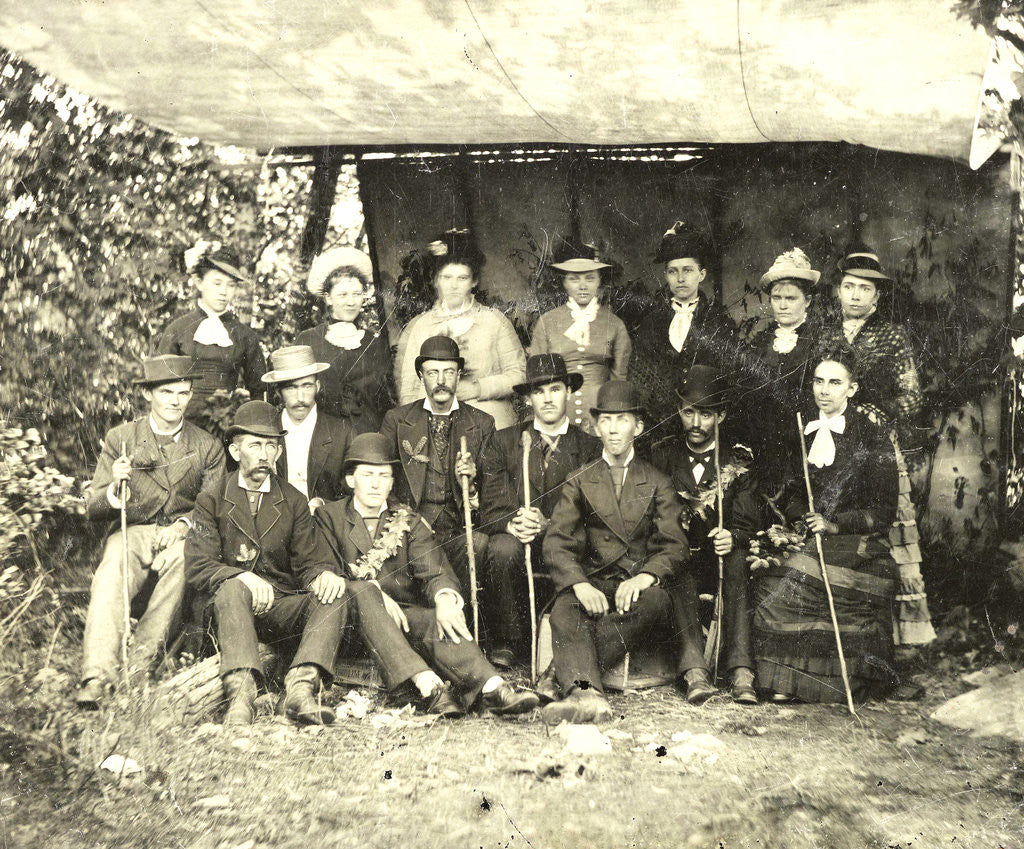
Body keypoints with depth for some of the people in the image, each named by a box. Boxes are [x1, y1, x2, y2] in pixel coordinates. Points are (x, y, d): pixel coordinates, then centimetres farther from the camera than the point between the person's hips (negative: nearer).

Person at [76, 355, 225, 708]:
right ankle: (96, 680, -41)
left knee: (184, 558, -37)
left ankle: (139, 664, -37)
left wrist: (183, 524, -13)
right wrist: (115, 488, -19)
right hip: (130, 532, 0)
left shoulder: (208, 447, 10)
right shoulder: (120, 438, 8)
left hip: (181, 536, 0)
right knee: (108, 583, -33)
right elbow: (93, 509, 5)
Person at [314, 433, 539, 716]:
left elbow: (434, 569, -1)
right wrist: (374, 592, -23)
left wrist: (445, 598, -26)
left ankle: (491, 688, -50)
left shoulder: (408, 521, 15)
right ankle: (428, 687, -53)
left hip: (405, 614, 2)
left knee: (437, 619, -30)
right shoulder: (329, 517, 10)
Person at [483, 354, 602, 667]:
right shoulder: (504, 440, 10)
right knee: (503, 547, -33)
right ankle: (507, 640, -15)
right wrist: (511, 523, -19)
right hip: (513, 536, 1)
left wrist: (546, 524, -18)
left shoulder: (590, 447, 8)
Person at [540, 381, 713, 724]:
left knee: (657, 601, -36)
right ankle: (585, 693, -55)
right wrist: (579, 584, -22)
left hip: (643, 585, -1)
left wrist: (645, 577, -25)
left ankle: (570, 672, -39)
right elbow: (556, 544, 1)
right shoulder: (579, 483, 15)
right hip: (596, 585, 1)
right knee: (564, 609, -32)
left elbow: (675, 546, 0)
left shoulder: (658, 483, 13)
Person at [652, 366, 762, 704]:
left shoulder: (738, 460, 5)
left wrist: (732, 538, -26)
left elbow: (748, 524, -3)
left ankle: (740, 672, -41)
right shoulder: (664, 454, 7)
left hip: (719, 565, 0)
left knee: (738, 559, -33)